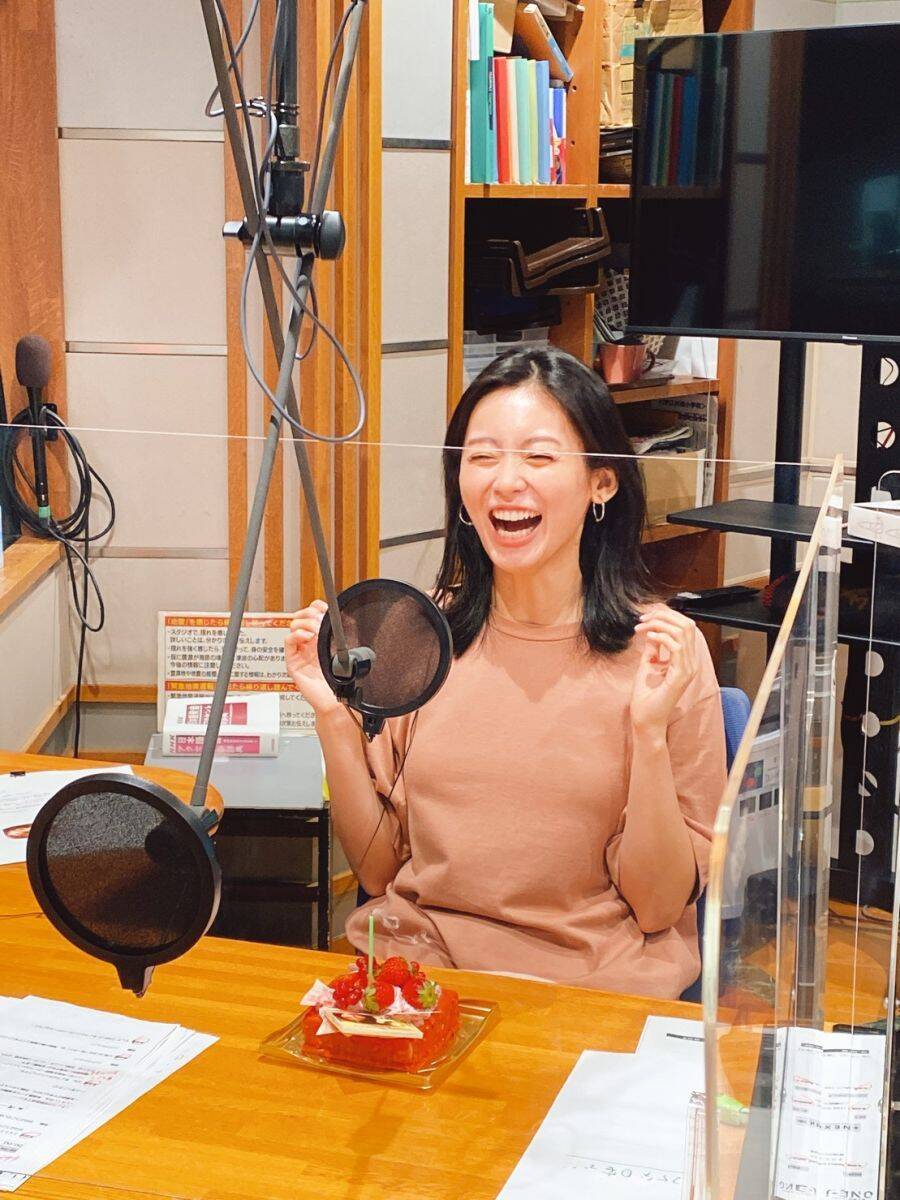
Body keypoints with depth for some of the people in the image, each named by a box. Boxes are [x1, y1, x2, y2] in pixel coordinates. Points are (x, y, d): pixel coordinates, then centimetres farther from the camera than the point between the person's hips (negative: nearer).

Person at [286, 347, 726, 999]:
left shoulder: (664, 648, -5)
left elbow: (658, 906, -5)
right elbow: (380, 871, 8)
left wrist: (649, 732, -18)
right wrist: (335, 718, -4)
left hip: (591, 987, -2)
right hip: (413, 964, 3)